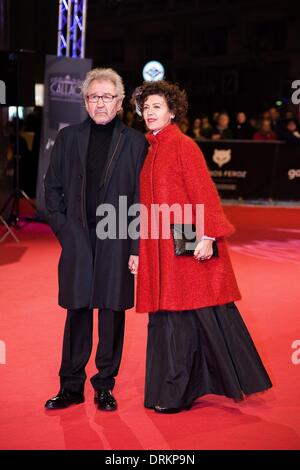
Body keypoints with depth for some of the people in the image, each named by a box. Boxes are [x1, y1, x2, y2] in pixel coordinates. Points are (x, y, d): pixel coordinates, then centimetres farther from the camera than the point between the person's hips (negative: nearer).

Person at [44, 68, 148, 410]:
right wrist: (63, 228, 1)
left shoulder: (135, 142, 1)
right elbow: (52, 187, 12)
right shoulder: (68, 138, 8)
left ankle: (105, 387, 18)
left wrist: (137, 248, -6)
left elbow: (142, 199, -1)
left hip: (117, 242, -1)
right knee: (77, 312, 7)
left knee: (112, 313, 5)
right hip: (77, 240, 2)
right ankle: (71, 387, 18)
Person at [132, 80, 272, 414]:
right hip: (160, 248, 8)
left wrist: (207, 236, -21)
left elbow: (203, 193, -13)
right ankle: (175, 391, 16)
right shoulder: (150, 150, 15)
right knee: (169, 316, 9)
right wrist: (140, 248, 16)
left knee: (205, 313, -1)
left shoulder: (183, 145, -7)